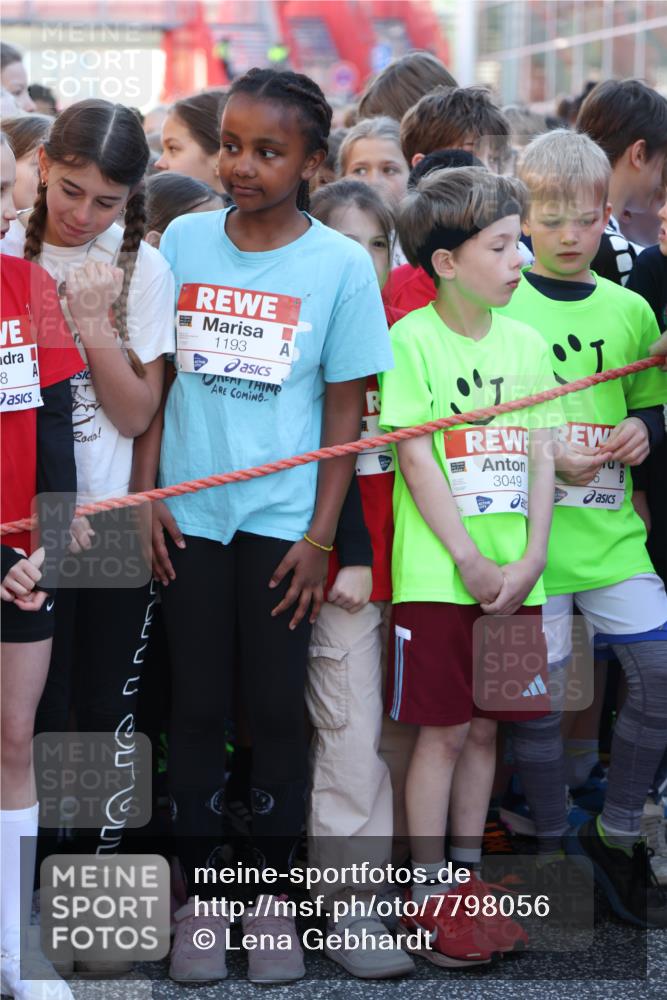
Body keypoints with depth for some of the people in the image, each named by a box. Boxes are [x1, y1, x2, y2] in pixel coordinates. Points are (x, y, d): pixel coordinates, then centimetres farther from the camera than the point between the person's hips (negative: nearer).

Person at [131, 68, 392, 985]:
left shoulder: (341, 264, -4)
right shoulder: (183, 240, 2)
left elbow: (344, 411, -1)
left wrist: (320, 537, -4)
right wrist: (146, 496, 0)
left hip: (283, 517, -2)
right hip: (190, 515, 2)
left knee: (277, 709, 4)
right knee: (196, 705, 7)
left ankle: (272, 893, 19)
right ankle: (199, 893, 18)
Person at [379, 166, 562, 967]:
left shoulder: (525, 343, 9)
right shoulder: (413, 339, -7)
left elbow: (540, 458, 7)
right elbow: (416, 459, -10)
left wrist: (530, 559, -4)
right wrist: (469, 559, -13)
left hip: (513, 575, 5)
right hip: (438, 572, -5)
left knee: (484, 727, 11)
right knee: (443, 729, 0)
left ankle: (467, 874, 22)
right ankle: (427, 893, 9)